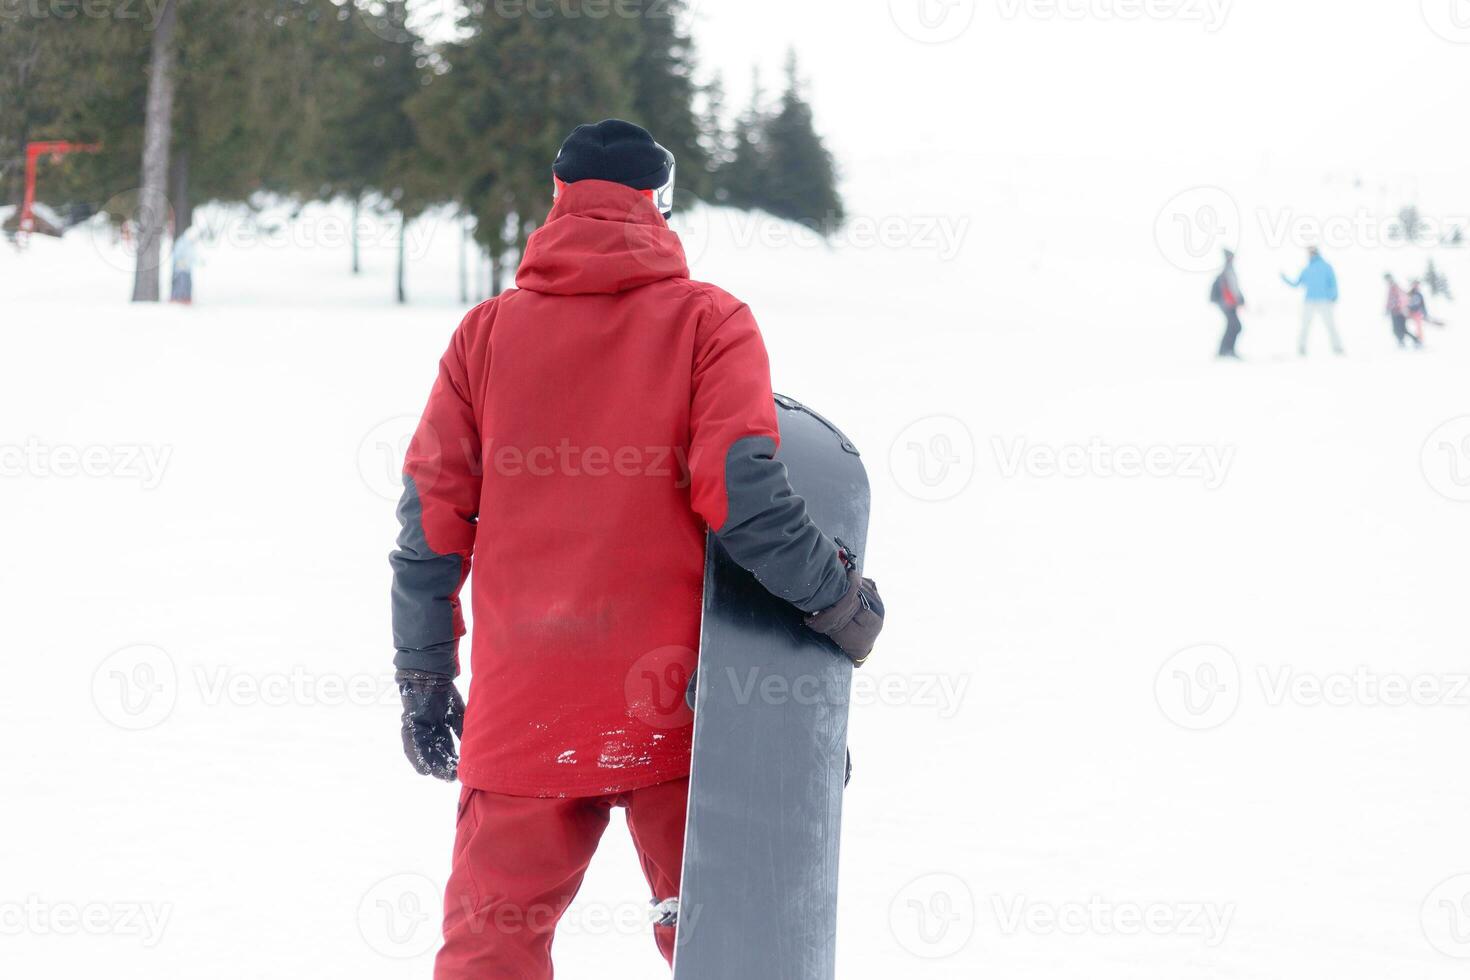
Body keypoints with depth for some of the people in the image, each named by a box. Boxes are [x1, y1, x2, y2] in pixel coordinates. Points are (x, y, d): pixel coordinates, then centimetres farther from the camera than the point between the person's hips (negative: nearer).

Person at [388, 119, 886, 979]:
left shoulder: (487, 332, 6)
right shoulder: (708, 322, -1)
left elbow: (431, 524, 6)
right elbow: (741, 491, -13)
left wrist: (424, 682, 14)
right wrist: (842, 601, -2)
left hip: (522, 708, 2)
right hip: (672, 707, -2)